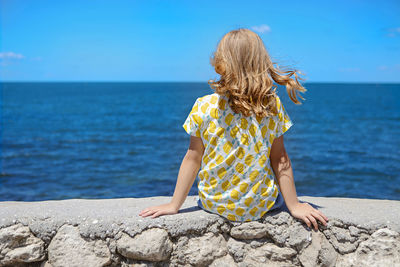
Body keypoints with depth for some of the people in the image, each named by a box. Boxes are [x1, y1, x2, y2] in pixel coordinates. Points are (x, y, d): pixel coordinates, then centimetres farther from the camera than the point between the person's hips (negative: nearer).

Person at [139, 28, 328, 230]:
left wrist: (174, 205, 3)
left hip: (214, 204, 1)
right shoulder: (273, 106, -10)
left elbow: (192, 159, -7)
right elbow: (279, 159, -6)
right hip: (261, 205, 0)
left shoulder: (204, 107, -13)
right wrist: (293, 205, 4)